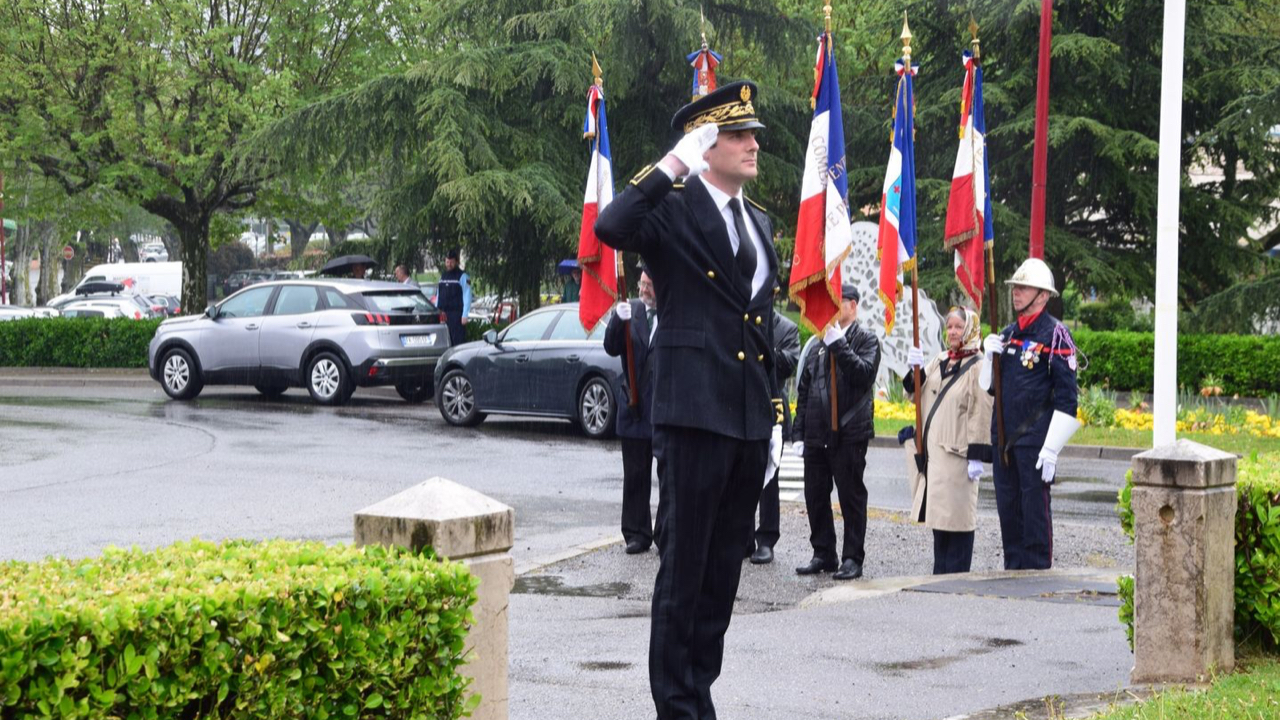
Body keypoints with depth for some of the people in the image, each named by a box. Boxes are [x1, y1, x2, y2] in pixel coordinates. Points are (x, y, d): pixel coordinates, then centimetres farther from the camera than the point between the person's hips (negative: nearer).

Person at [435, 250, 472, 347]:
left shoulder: (462, 276, -2)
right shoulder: (442, 276, 18)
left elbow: (467, 296, -7)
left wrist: (464, 315, -14)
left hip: (456, 314, -6)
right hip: (443, 314, 6)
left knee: (458, 340, -11)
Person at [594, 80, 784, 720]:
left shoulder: (760, 223, 17)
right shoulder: (672, 213, -5)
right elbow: (611, 228, -28)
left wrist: (776, 414, 16)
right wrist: (674, 164, -23)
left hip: (750, 420, 7)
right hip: (694, 413, -7)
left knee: (724, 570, 12)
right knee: (685, 566, -2)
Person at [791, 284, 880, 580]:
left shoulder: (866, 340, 1)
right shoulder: (818, 344, 15)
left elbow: (864, 373, -18)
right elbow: (803, 392, 16)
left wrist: (838, 345, -17)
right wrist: (798, 433, 11)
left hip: (849, 433, -6)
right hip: (816, 433, 6)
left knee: (851, 497, 0)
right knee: (815, 496, 8)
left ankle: (852, 558, 5)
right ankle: (823, 554, 18)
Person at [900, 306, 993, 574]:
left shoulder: (977, 368, -10)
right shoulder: (940, 361, 14)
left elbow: (982, 415, -13)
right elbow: (916, 391, 15)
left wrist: (977, 456, -18)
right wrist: (916, 369, -5)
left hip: (957, 454, -8)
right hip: (932, 450, 8)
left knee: (957, 515, -4)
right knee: (938, 513, 13)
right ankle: (940, 573, 20)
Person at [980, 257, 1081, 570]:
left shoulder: (1055, 334, -7)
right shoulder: (1007, 334, 15)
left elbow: (1066, 396, -11)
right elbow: (991, 387, 21)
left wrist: (1051, 448, -16)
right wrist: (989, 356, 1)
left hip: (1035, 440, -7)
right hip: (1004, 438, 7)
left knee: (1035, 509, -4)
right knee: (1008, 509, 10)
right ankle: (1013, 570, 18)